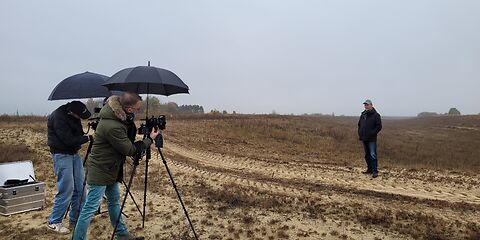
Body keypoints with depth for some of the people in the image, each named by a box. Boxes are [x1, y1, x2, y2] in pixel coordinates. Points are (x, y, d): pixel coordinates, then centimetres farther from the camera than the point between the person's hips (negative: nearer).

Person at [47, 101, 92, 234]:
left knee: (80, 187, 7)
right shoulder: (58, 118, -21)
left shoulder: (73, 116, 2)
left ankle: (76, 218, 20)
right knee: (66, 190, -7)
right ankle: (53, 222, 10)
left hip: (74, 153, 8)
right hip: (61, 154, -8)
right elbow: (69, 140, -23)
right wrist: (89, 138, -19)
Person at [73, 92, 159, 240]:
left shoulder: (119, 115, -5)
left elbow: (128, 138, 10)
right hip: (101, 171, -10)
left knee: (114, 201, 20)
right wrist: (150, 139, -10)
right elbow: (130, 150, -20)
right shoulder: (112, 126, -32)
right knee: (90, 208, 0)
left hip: (111, 168, 10)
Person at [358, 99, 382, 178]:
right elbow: (359, 125, 24)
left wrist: (372, 133, -15)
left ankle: (375, 171, -6)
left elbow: (379, 126, -10)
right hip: (364, 139, 7)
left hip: (372, 139, -7)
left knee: (373, 155, -10)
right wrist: (360, 134, 11)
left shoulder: (376, 115, -5)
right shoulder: (363, 115, 15)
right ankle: (369, 169, 22)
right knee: (367, 155, 13)